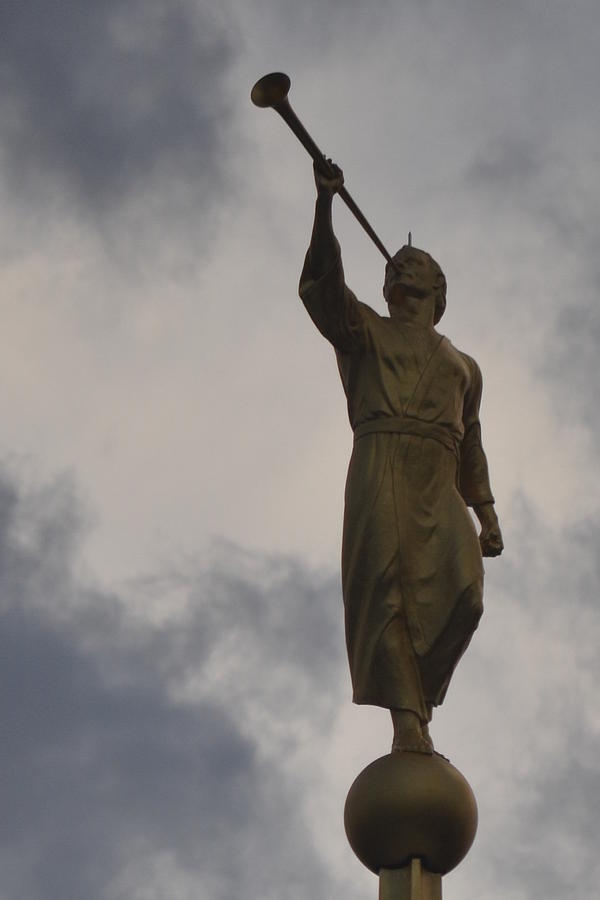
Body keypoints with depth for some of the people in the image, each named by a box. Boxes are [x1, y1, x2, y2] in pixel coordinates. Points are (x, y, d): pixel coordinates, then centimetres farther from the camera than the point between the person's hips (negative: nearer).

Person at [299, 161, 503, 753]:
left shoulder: (463, 366, 34)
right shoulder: (366, 331, 24)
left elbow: (471, 448, 29)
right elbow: (320, 288, 5)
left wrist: (487, 515, 15)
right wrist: (324, 205, -7)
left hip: (440, 487, 3)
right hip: (382, 466, -3)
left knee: (463, 590, -21)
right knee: (387, 586, -20)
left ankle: (416, 698, -13)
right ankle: (408, 724, -27)